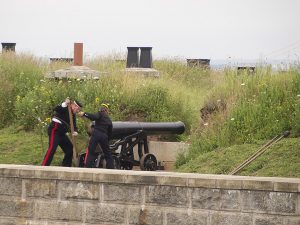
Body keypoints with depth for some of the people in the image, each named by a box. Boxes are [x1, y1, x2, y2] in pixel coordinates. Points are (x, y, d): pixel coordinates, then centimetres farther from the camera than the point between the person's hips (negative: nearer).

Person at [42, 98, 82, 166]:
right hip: (55, 130, -10)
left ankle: (66, 166, 22)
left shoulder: (73, 114, 16)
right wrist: (65, 104, -38)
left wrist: (75, 131, -9)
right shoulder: (65, 108, -9)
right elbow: (56, 109, -28)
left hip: (61, 133, 10)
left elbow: (73, 125, 12)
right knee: (52, 148, -22)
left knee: (70, 148, 12)